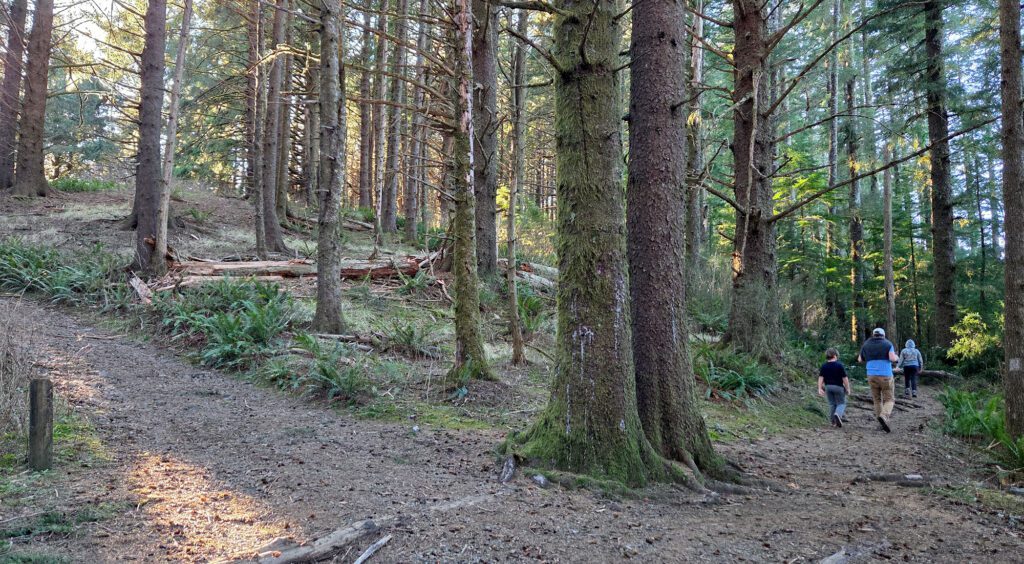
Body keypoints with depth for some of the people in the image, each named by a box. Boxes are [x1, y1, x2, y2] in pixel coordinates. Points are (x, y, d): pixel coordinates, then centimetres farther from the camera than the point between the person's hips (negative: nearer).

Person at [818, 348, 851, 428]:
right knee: (841, 403, 6)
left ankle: (833, 422, 15)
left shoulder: (823, 366, 2)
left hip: (828, 387, 4)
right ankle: (838, 414, -23)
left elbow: (820, 378, -3)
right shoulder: (840, 365, -10)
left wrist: (820, 388, -3)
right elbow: (845, 378, -10)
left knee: (832, 404, 14)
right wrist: (847, 388, -2)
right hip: (838, 387, -4)